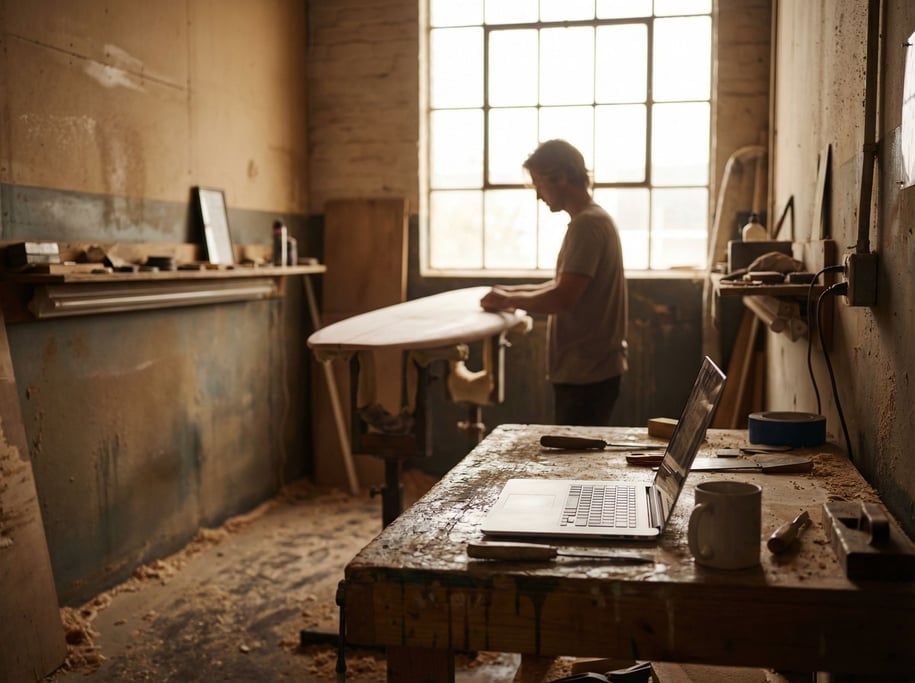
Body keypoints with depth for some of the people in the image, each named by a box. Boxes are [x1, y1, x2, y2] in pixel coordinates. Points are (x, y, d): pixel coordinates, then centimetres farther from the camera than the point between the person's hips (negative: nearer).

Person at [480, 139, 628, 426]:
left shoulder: (587, 224, -17)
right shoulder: (592, 219, 15)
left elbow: (563, 298, -24)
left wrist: (509, 300, -10)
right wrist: (515, 291, 15)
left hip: (586, 374, -10)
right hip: (586, 369, 10)